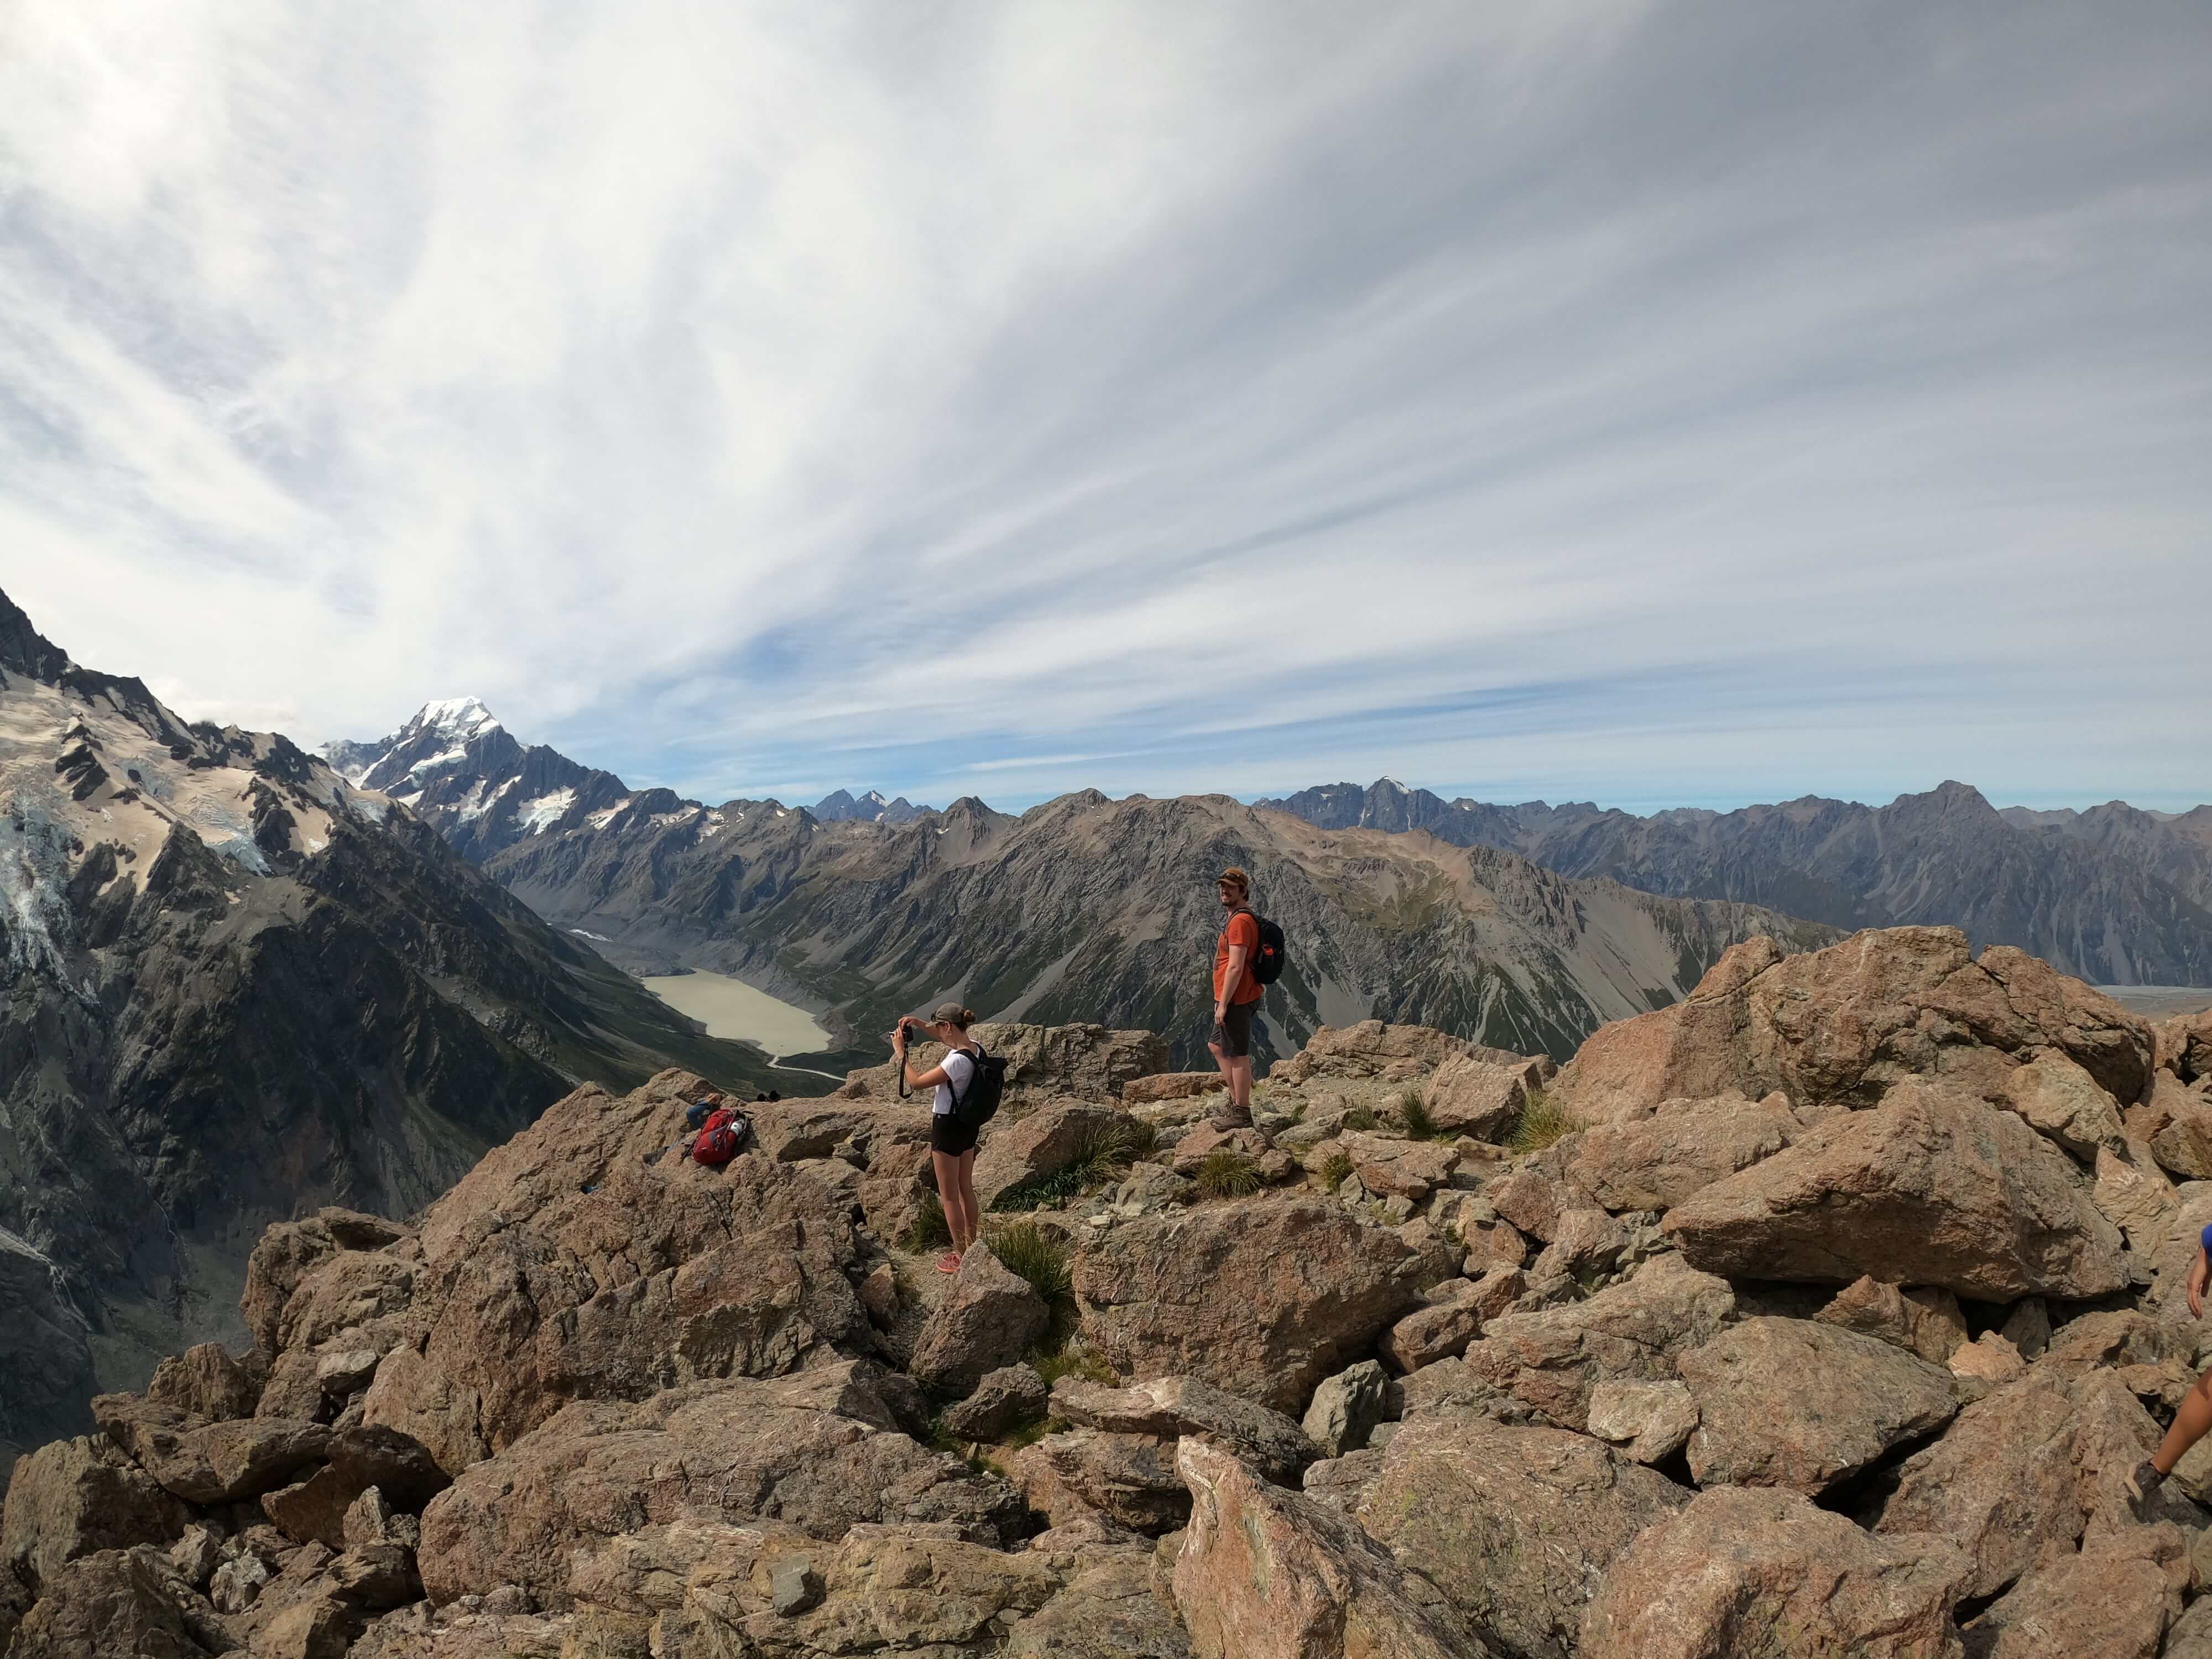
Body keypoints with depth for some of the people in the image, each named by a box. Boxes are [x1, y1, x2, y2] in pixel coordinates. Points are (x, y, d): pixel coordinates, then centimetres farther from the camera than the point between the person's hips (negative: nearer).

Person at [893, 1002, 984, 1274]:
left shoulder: (957, 1060, -29)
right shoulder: (973, 1048, -2)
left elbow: (916, 1082, -22)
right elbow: (943, 1038, 19)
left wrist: (900, 1051, -12)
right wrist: (918, 1022, 6)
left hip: (948, 1128, -9)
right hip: (968, 1125, 9)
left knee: (949, 1197, 6)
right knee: (966, 1190, 21)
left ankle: (961, 1258, 17)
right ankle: (970, 1248, 34)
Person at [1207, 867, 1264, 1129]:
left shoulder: (1240, 921, -19)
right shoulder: (1238, 918, 15)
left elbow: (1235, 967, -23)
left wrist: (1223, 1004, -21)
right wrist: (1221, 1000, 23)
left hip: (1236, 1000, -11)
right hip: (1237, 998, 11)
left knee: (1238, 1057, -1)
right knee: (1217, 1047, 22)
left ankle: (1241, 1113, 8)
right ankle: (1236, 1101, 29)